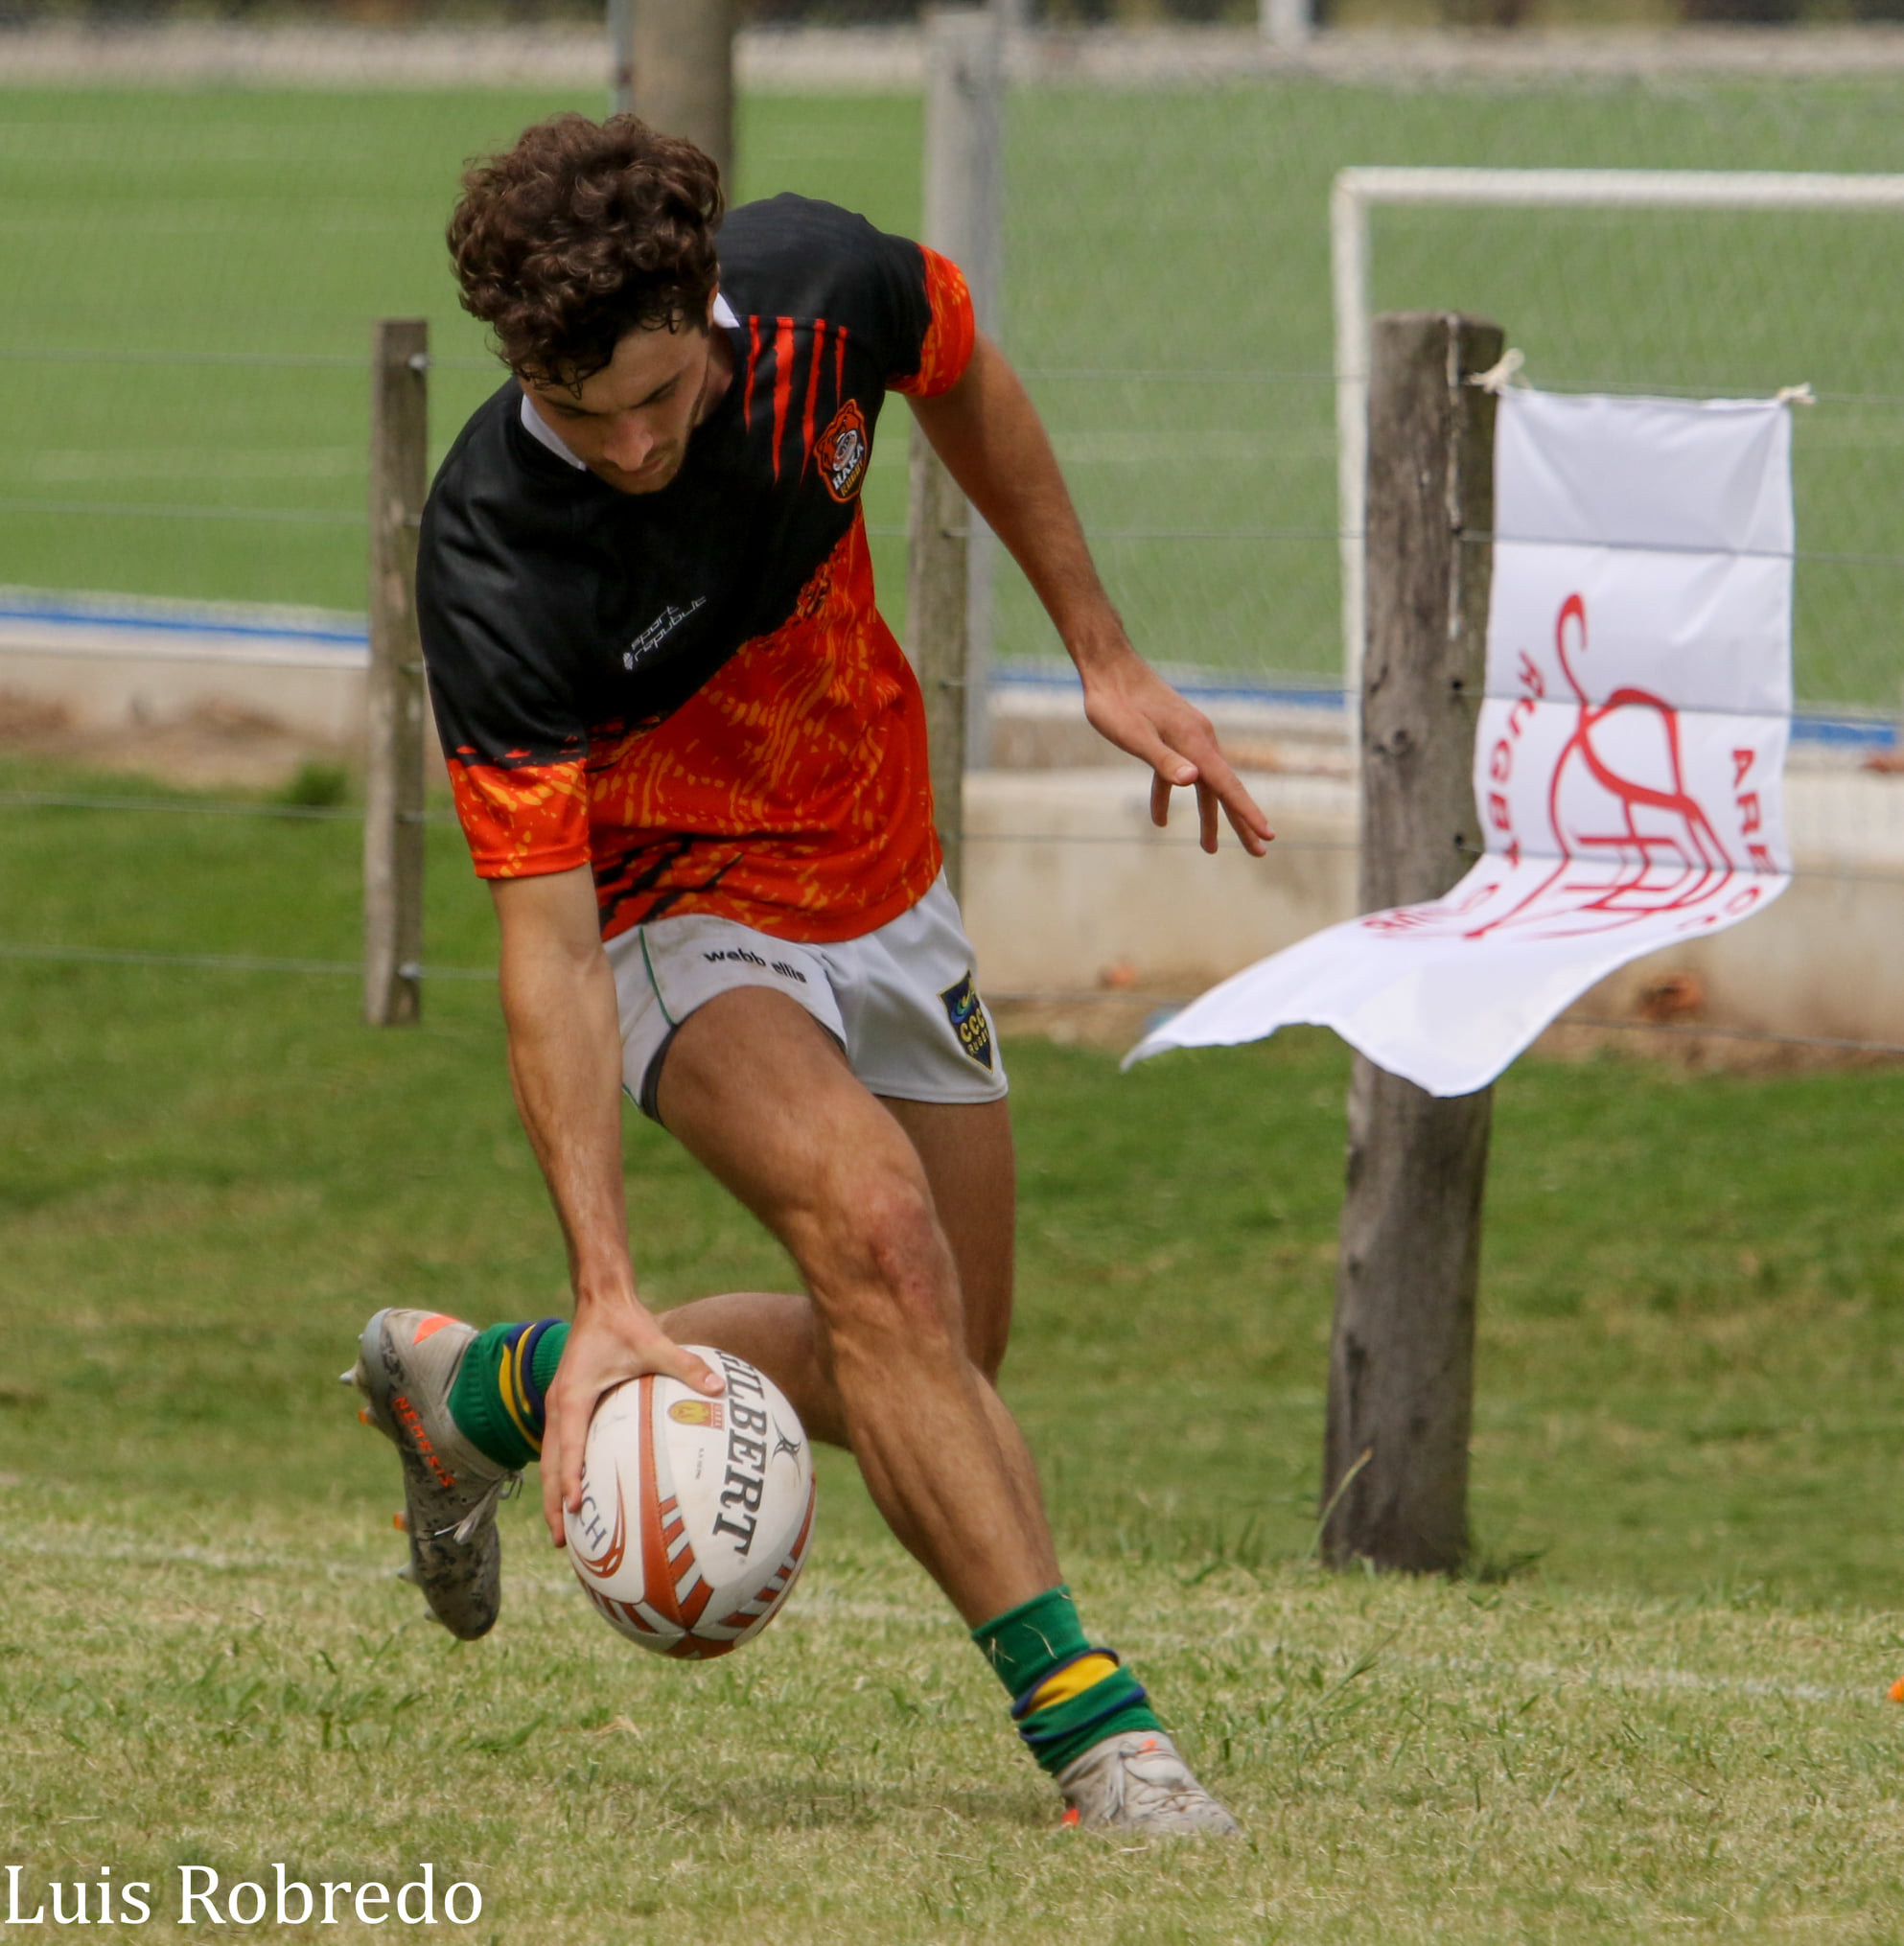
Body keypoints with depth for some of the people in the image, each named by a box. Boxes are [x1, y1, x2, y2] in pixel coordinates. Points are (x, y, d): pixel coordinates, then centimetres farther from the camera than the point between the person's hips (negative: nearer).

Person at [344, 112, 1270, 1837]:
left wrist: (1105, 659, 6)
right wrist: (607, 1290, -39)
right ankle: (1079, 1710, -27)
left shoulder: (819, 288, -24)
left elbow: (970, 386, 2)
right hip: (676, 910, -6)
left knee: (934, 1360, 13)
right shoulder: (494, 574, -35)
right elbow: (547, 942, -33)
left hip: (882, 880, 6)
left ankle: (482, 1387, 29)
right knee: (871, 1221, -32)